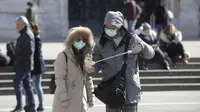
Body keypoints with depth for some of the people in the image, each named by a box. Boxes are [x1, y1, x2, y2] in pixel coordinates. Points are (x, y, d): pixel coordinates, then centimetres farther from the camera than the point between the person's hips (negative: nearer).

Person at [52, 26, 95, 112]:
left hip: (81, 101, 7)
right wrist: (63, 98, -19)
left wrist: (90, 97, 13)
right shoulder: (63, 56, -9)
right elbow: (59, 78, -14)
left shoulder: (85, 56, 11)